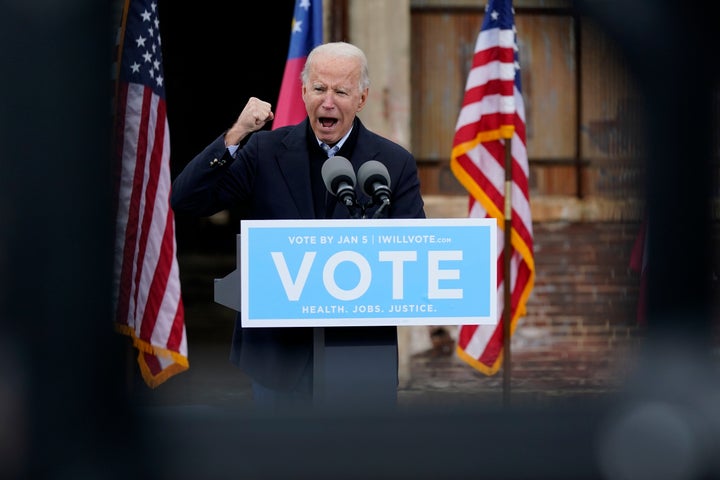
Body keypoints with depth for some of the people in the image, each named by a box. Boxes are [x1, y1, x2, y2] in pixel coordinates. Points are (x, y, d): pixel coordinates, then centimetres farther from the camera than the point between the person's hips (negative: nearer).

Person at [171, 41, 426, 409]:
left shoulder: (396, 164, 1)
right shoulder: (265, 151, 2)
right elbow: (185, 202, -7)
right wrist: (235, 135, -18)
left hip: (362, 352, 0)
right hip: (279, 350, 1)